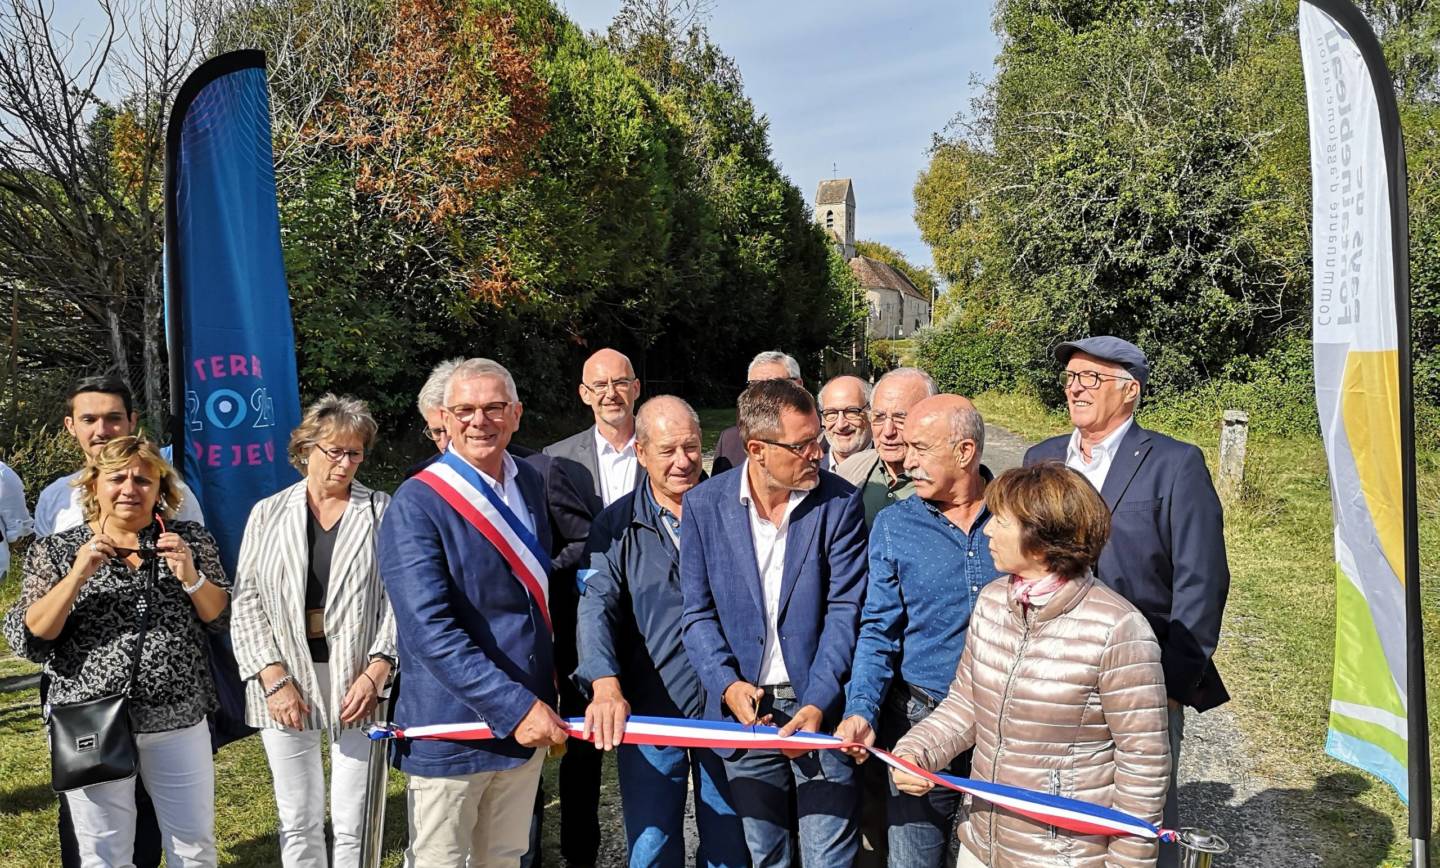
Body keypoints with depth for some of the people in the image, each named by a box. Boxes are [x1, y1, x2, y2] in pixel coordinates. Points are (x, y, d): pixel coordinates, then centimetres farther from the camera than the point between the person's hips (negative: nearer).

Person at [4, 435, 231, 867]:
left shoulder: (190, 539, 2)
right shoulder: (56, 550, 0)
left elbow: (225, 618, 2)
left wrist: (190, 576, -15)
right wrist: (77, 576, -19)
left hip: (180, 721, 1)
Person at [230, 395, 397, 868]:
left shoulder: (382, 511, 3)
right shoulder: (268, 513, 8)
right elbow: (247, 602, 3)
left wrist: (375, 673, -13)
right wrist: (274, 679, -7)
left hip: (358, 682, -1)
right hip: (284, 682, 2)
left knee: (354, 825, 4)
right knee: (298, 823, 11)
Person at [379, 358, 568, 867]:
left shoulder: (530, 483, 6)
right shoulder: (416, 506, -15)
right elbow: (430, 631, -23)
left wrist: (545, 705, 13)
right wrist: (515, 707, -24)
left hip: (528, 718, 6)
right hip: (451, 728, -6)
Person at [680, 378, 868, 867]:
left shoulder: (839, 503, -7)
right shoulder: (704, 505, -3)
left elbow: (844, 611, -8)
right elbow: (698, 612, 0)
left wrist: (817, 702, -18)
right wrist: (727, 684, -15)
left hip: (818, 705, -1)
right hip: (744, 706, 2)